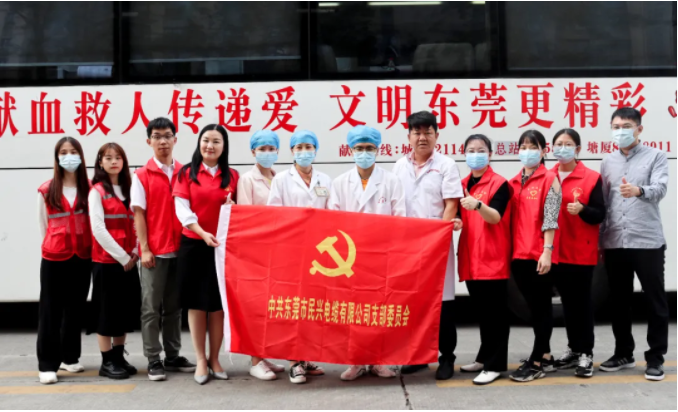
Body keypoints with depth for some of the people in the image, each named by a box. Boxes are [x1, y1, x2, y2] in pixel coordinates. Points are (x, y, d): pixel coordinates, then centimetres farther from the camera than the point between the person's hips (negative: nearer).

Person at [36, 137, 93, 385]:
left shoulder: (90, 188, 1)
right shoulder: (46, 190, 0)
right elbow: (43, 224, 7)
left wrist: (87, 245, -1)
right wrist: (53, 244, 5)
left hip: (82, 257, 2)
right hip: (54, 258, -1)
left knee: (76, 308, 11)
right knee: (50, 310, 0)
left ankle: (69, 357, 25)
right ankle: (47, 364, 3)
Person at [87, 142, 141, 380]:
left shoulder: (127, 189, 13)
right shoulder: (97, 191, -5)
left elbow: (134, 224, 11)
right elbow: (98, 228, -13)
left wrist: (135, 252, -4)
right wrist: (121, 256, -14)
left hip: (128, 260, 6)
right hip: (106, 260, -6)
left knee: (127, 309, 9)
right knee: (106, 310, 0)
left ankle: (119, 357, 20)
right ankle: (107, 362, 8)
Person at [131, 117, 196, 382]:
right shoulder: (142, 176, -1)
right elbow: (139, 214, -3)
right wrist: (144, 249, -10)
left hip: (180, 249, 3)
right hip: (154, 251, -3)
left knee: (174, 306, 11)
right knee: (152, 307, 2)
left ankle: (173, 356, 21)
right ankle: (153, 360, 8)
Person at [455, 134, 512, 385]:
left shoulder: (499, 184, -6)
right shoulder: (462, 185, 13)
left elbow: (495, 217, -20)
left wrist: (478, 205, -37)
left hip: (493, 258, -6)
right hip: (470, 257, 6)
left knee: (495, 312, -2)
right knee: (481, 310, 14)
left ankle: (495, 365, 1)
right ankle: (484, 357, 24)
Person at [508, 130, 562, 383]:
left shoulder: (550, 179, -5)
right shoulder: (514, 183, 14)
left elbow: (550, 218, -11)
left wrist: (547, 251, -17)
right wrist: (510, 249, 9)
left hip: (539, 254, -6)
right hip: (519, 253, 7)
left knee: (541, 305, 1)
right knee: (533, 305, 13)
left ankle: (536, 362, 4)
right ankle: (545, 356, 23)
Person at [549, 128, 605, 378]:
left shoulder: (592, 178, -5)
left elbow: (600, 215, -6)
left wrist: (582, 210, -25)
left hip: (582, 251, -4)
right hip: (556, 250, 4)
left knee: (582, 300, 0)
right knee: (567, 300, 12)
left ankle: (586, 354, 7)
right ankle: (573, 349, 23)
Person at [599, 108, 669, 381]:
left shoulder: (655, 157, 0)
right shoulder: (607, 163, 13)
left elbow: (660, 189, -17)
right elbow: (602, 203, 13)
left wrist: (639, 191, -39)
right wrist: (599, 240, 9)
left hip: (648, 241, -4)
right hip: (614, 243, 4)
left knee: (655, 300, 2)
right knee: (618, 300, 12)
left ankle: (655, 357, 11)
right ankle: (623, 353, 24)